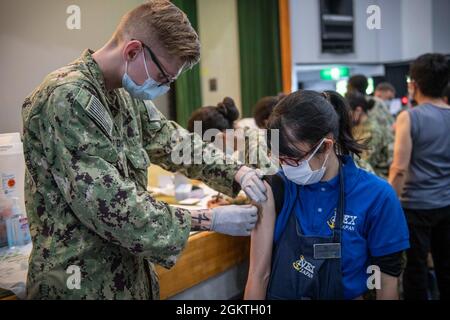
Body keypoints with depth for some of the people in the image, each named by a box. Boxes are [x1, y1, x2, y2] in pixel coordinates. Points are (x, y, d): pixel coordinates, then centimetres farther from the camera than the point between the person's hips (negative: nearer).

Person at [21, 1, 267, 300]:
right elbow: (111, 208, -27)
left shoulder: (126, 94, 4)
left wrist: (235, 172, -4)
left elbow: (171, 140, 11)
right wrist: (206, 220, -20)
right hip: (83, 282, -8)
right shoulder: (67, 98, -24)